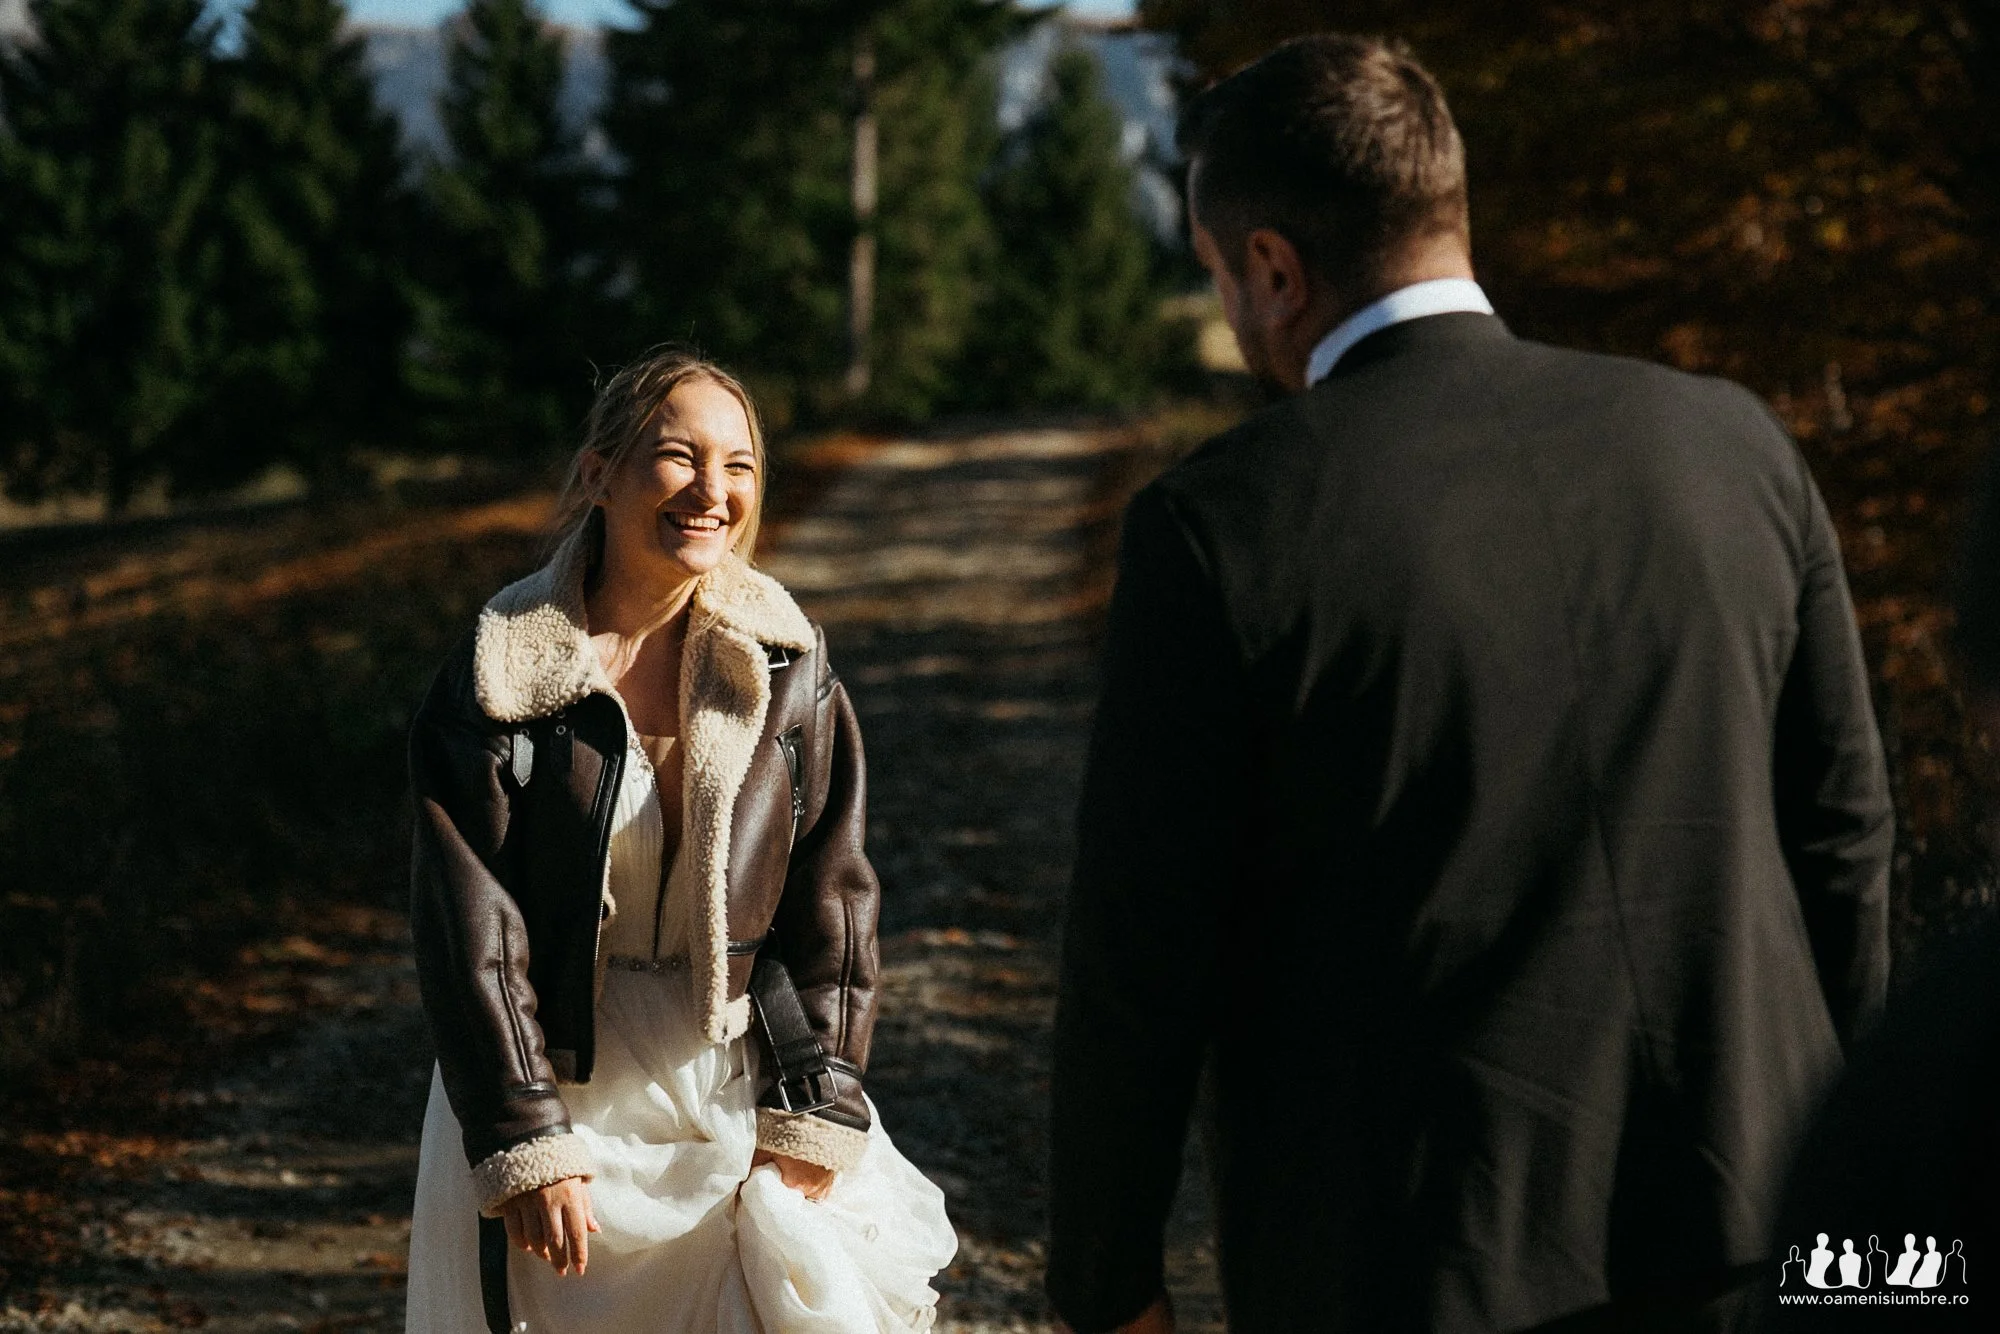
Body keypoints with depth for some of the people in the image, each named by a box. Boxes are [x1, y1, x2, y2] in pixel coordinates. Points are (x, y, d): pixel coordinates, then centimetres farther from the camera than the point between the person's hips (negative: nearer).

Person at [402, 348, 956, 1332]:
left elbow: (830, 901, 2)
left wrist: (814, 1118, -3)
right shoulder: (504, 671, -9)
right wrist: (525, 1150, -13)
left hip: (738, 1087, 2)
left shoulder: (786, 663, 0)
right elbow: (470, 928, -9)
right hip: (562, 1087, -2)